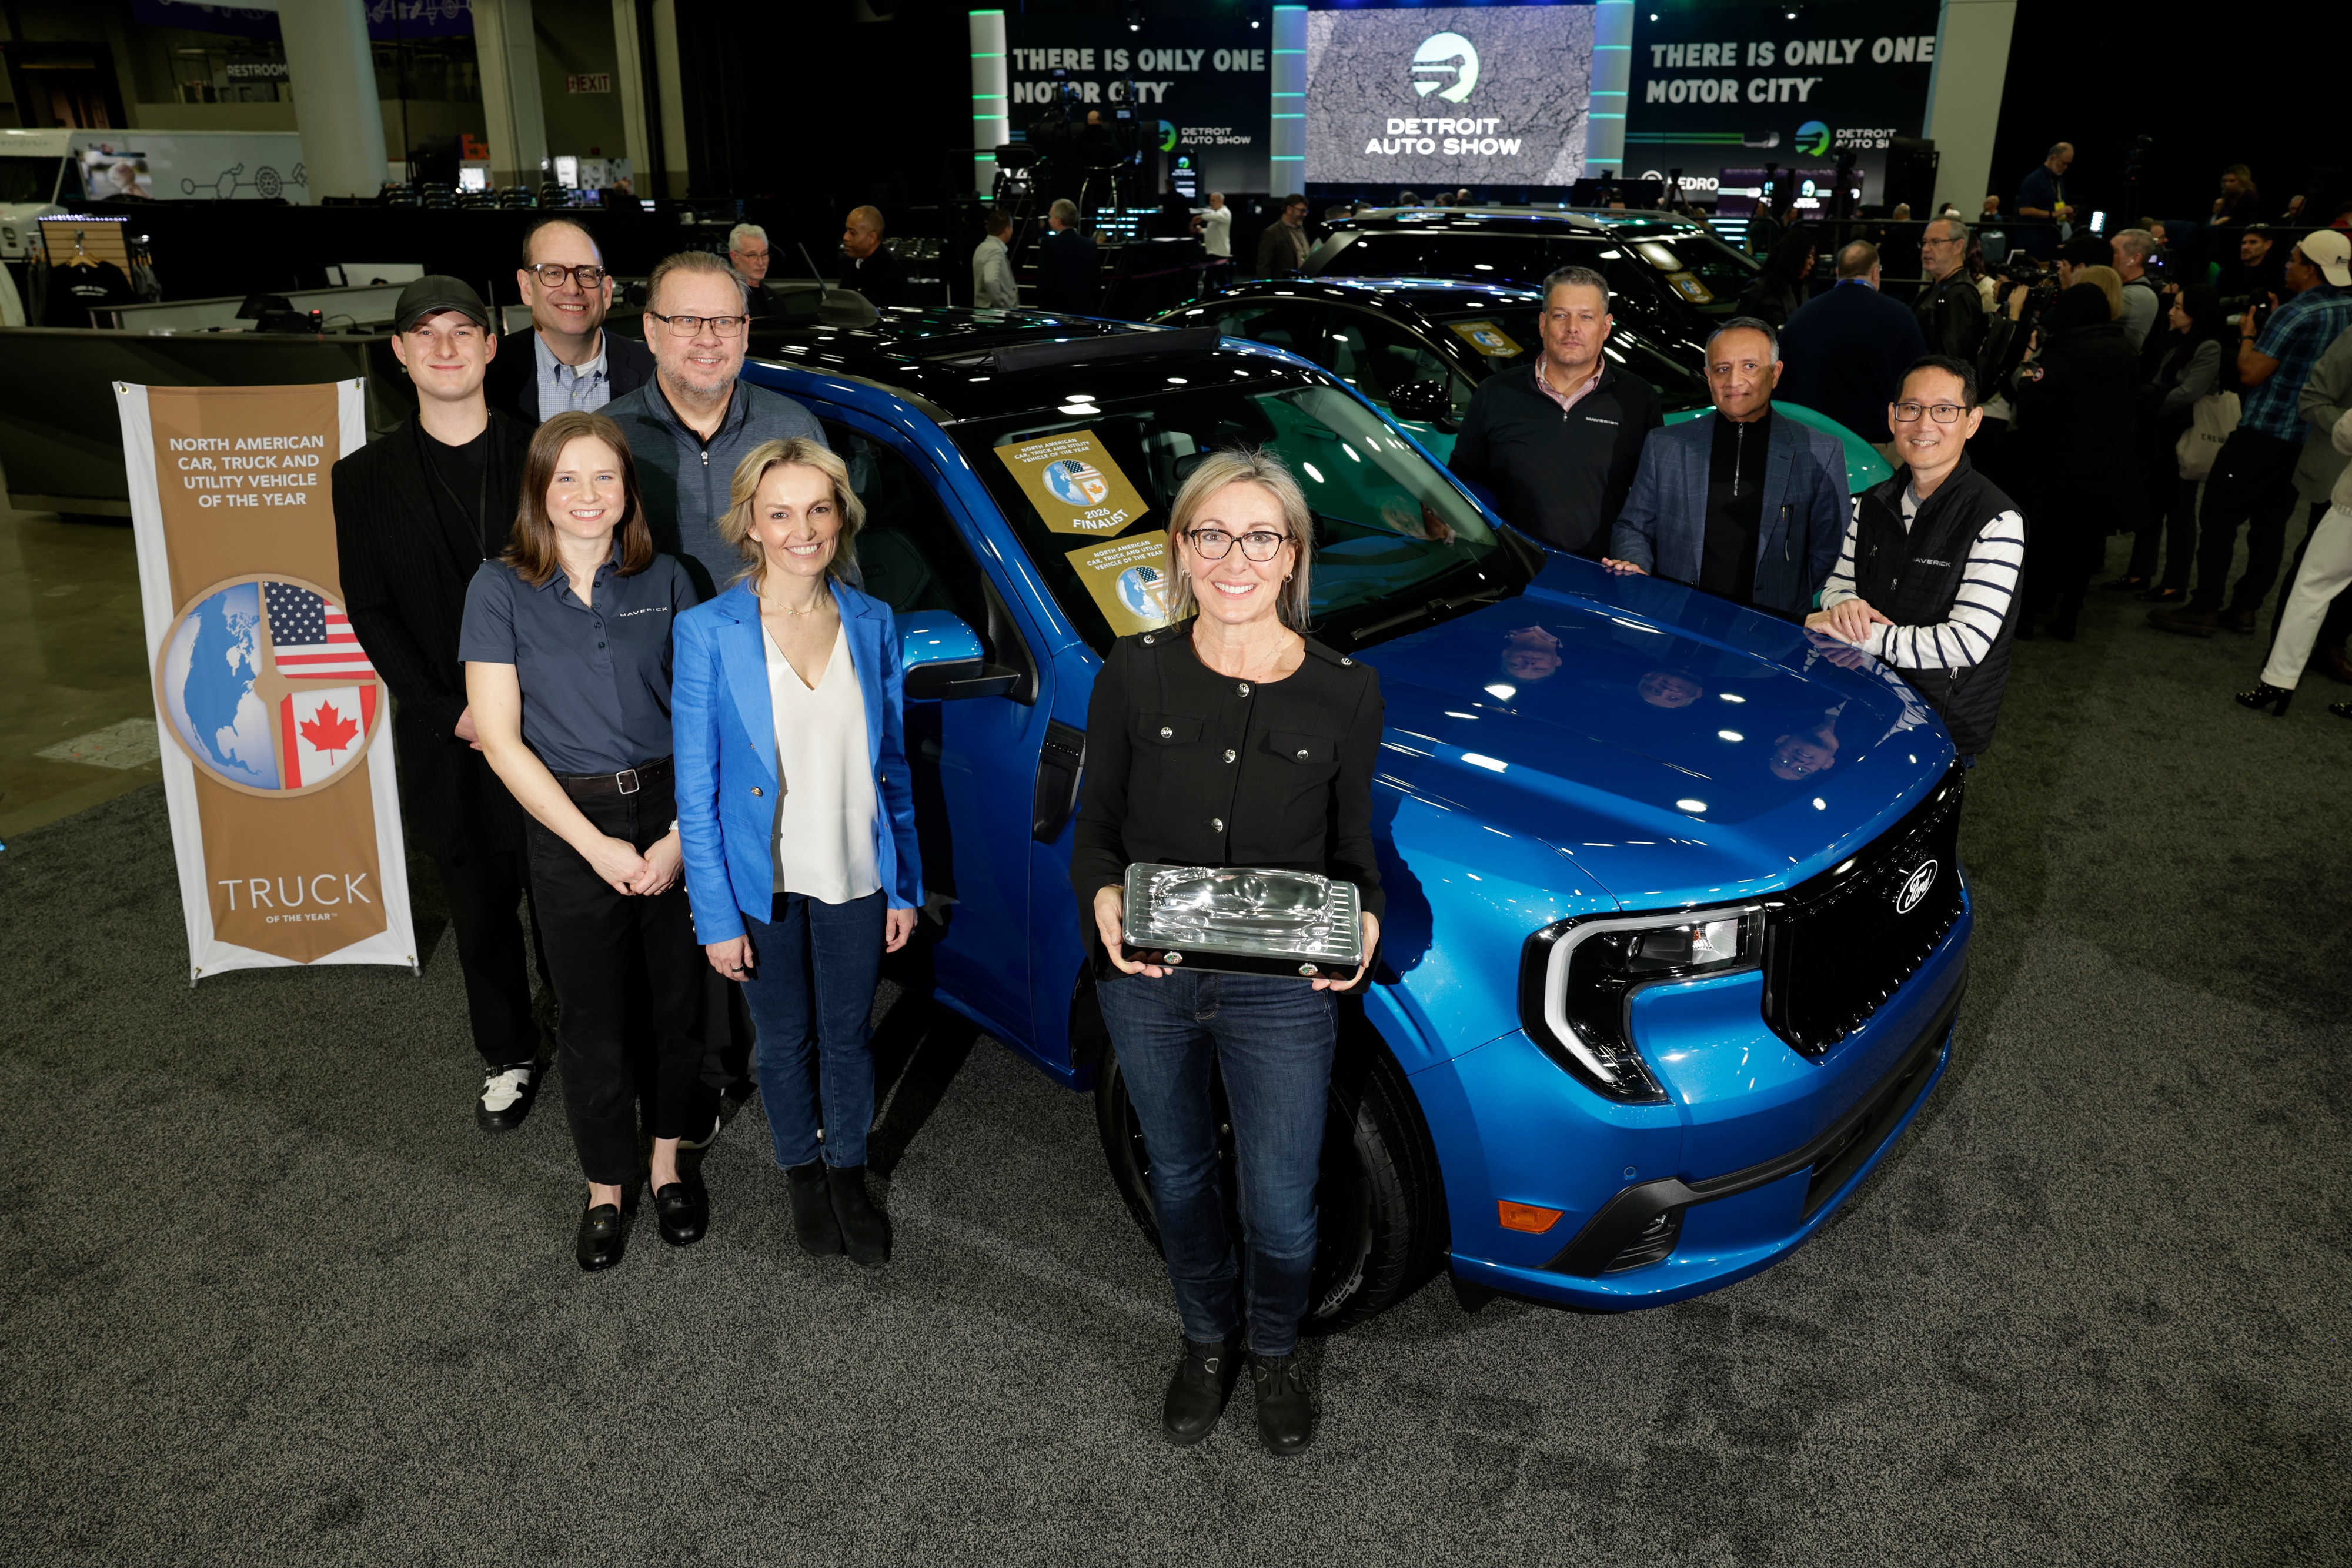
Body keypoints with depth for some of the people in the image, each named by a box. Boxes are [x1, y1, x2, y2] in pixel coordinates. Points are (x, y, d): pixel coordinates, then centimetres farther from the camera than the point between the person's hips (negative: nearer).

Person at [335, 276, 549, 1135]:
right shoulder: (366, 477, 3)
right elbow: (371, 613, 1)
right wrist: (450, 711, -9)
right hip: (451, 741, 1)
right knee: (482, 915, 12)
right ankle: (508, 1056, 29)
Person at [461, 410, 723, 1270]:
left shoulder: (665, 580, 0)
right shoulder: (501, 589, -4)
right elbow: (500, 738, -7)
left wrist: (682, 834, -11)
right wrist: (597, 846, -12)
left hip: (672, 817, 2)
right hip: (569, 829, -1)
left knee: (678, 997, 11)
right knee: (593, 1016, 10)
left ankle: (669, 1163, 33)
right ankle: (605, 1187, 29)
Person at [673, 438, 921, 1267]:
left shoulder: (872, 624, -3)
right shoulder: (708, 631, -12)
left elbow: (893, 767, 3)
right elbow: (696, 791, -9)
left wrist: (905, 886, 2)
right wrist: (715, 915, -10)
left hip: (856, 881, 2)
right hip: (762, 886, -2)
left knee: (849, 1037, 17)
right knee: (786, 1043, 17)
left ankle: (849, 1174, 40)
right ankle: (802, 1172, 41)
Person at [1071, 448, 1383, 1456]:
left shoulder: (1345, 692, -6)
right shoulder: (1135, 674, -6)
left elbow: (1352, 850, 3)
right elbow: (1095, 828, 0)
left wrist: (1363, 921, -18)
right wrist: (1103, 897, -22)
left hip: (1281, 993, -1)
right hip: (1147, 983, 1)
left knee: (1282, 1212, 10)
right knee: (1180, 1178, 22)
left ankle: (1275, 1351, 44)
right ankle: (1206, 1341, 50)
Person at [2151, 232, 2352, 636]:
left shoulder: (2295, 314, -17)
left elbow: (2251, 374, -16)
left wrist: (2248, 334, 0)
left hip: (2264, 432, -8)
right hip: (2307, 438, 8)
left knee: (2219, 515, -4)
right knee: (2271, 521, 11)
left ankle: (2204, 610, -4)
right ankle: (2245, 607, 16)